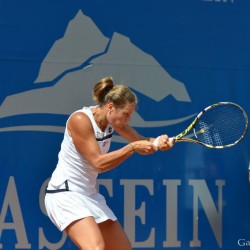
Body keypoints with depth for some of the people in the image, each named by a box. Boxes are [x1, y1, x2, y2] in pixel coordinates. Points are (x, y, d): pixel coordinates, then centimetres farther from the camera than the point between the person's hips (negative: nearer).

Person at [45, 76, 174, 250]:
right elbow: (98, 163, -22)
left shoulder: (112, 120, 3)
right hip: (65, 194, -9)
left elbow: (141, 141, 7)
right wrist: (132, 147, -24)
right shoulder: (80, 120, -20)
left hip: (90, 195, 9)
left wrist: (159, 141, -15)